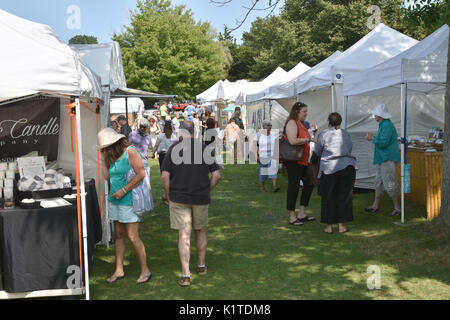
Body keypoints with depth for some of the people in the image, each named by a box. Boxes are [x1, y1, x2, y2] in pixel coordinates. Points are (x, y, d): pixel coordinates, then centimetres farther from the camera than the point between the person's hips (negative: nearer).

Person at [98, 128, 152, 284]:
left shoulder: (130, 151, -11)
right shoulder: (112, 156, 13)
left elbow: (141, 174, -18)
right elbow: (107, 176, 11)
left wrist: (123, 190, -17)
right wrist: (104, 159, 4)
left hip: (129, 201, -8)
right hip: (114, 201, 8)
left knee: (133, 237, -6)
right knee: (119, 235, 12)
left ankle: (145, 270, 7)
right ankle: (119, 270, 21)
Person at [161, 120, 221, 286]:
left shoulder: (174, 148, -5)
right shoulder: (204, 148, -1)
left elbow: (165, 175, -10)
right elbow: (216, 174, -3)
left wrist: (168, 195, 3)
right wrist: (206, 190, 10)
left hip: (179, 198, -1)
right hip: (201, 198, 2)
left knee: (184, 235, 0)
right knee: (200, 230, 20)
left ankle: (185, 274, -3)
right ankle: (201, 265, 32)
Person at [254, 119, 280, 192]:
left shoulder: (274, 134, 6)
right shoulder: (258, 135, -3)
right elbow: (255, 146, -6)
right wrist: (256, 155, -14)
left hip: (272, 157, 2)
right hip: (262, 157, -2)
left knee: (273, 170, -11)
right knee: (263, 172, 5)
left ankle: (275, 187, -20)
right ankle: (262, 187, 19)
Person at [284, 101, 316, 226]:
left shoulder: (302, 124, 19)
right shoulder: (292, 123, -12)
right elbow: (292, 141, -26)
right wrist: (309, 139, -19)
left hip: (303, 161, 10)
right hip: (293, 161, -10)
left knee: (309, 184, 11)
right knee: (293, 187, -4)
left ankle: (302, 213, 19)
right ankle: (292, 217, 4)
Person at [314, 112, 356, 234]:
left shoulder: (323, 134, 1)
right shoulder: (345, 134, 12)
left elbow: (317, 152, 7)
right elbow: (350, 148, 16)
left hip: (330, 168, -3)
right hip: (347, 166, 3)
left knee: (329, 197, 7)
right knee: (344, 196, 9)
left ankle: (329, 226, 10)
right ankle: (341, 225, 12)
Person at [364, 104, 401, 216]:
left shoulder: (387, 125, -17)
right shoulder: (383, 125, 16)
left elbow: (383, 142, -24)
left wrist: (372, 138, -11)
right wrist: (372, 138, 11)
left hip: (388, 159, -11)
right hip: (382, 159, 11)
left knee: (389, 184, -7)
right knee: (379, 182, 15)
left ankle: (397, 208, 2)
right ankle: (375, 206, 24)